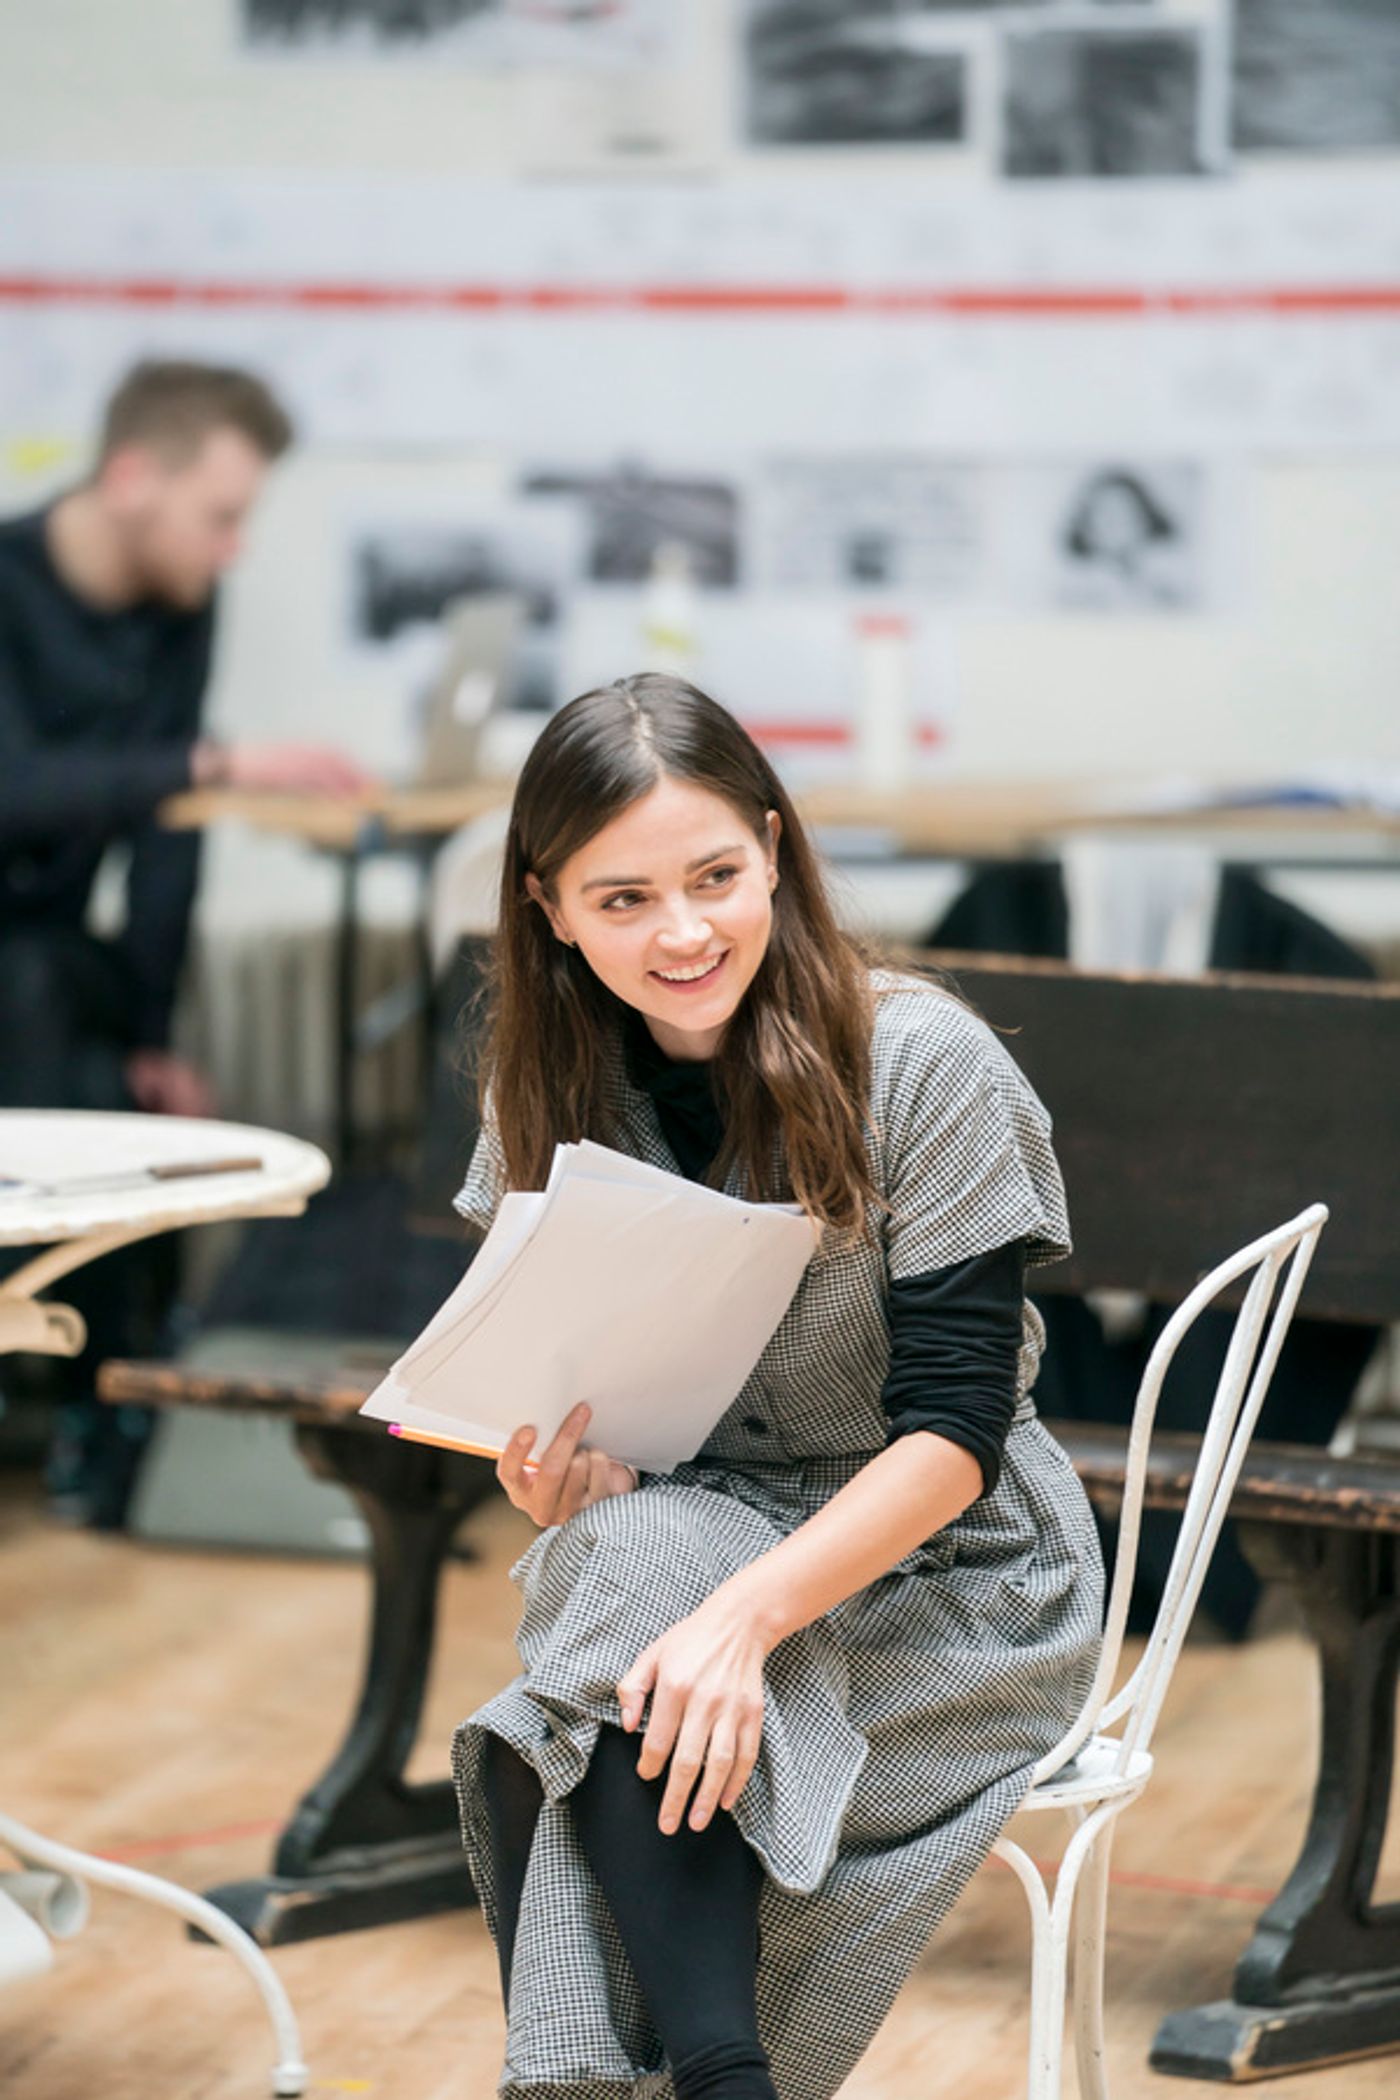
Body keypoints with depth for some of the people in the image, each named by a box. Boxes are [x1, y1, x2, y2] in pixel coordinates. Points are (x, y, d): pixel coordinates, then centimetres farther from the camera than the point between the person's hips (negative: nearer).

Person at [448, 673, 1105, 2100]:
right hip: (678, 1537, 4)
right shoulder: (551, 1096, 2)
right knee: (616, 1544, -30)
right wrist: (555, 1484, -17)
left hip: (940, 1573, -4)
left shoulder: (922, 1066, -13)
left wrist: (743, 1613, -31)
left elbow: (953, 1433, -17)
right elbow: (548, 1398, 8)